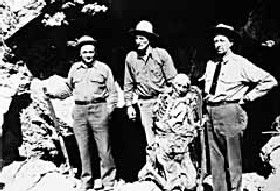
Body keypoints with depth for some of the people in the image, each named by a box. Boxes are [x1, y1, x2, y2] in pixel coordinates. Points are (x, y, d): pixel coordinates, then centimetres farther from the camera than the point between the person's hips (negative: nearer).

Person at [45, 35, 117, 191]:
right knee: (83, 148, 8)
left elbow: (112, 92, 5)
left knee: (104, 148, -2)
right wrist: (52, 93, 16)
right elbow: (69, 89, 25)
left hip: (99, 109, -3)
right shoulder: (74, 69, 13)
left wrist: (109, 109, -5)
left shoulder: (104, 68, 3)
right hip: (79, 110, 3)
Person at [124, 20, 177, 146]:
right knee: (150, 140, 3)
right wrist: (129, 105, 9)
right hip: (144, 103, 2)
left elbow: (172, 79, -1)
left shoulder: (161, 54, -3)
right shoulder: (130, 58, 4)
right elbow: (128, 84, 11)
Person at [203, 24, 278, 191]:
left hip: (230, 111, -6)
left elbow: (270, 81, -8)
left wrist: (248, 97, -6)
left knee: (233, 160, 0)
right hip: (211, 113, 6)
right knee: (216, 158, 12)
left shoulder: (240, 64, -6)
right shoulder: (211, 64, 11)